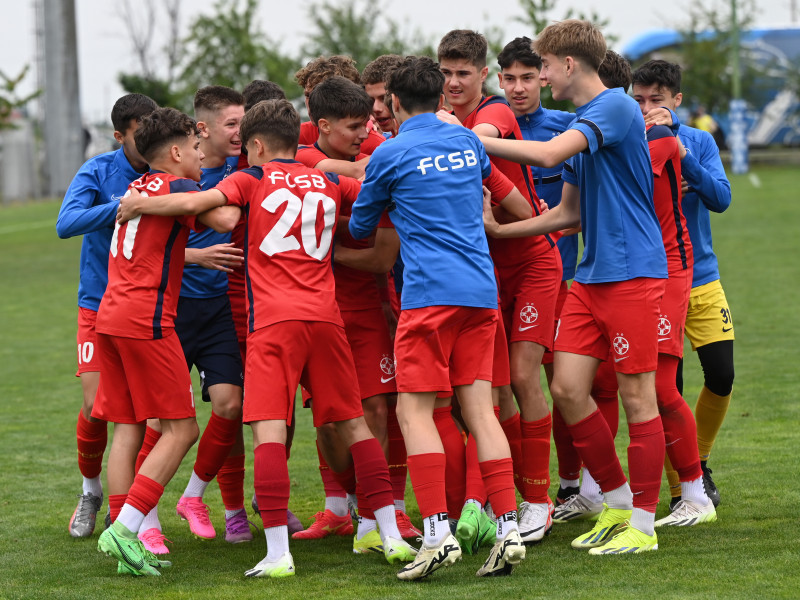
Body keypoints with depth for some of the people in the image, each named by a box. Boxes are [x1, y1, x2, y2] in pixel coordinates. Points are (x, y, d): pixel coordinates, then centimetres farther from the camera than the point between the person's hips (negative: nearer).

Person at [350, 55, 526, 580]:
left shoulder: (390, 154, -2)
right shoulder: (468, 141, 13)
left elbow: (360, 227, 11)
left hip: (430, 294, -5)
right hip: (481, 290, 6)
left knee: (414, 410, -2)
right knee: (479, 407, 6)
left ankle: (438, 532, -13)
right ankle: (509, 528, 0)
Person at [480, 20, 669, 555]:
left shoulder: (616, 106, -11)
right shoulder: (581, 124, 17)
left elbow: (548, 154, -25)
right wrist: (497, 229, 16)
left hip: (633, 272, -9)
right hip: (591, 275, 9)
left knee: (637, 395, -3)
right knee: (568, 388, 3)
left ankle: (642, 525, 4)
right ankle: (617, 504, 17)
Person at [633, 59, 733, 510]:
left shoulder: (699, 141, 1)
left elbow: (721, 198, -11)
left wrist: (681, 155, -23)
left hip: (701, 277, 2)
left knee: (721, 375, -3)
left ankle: (699, 463, 23)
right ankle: (680, 488, 10)